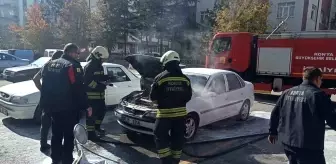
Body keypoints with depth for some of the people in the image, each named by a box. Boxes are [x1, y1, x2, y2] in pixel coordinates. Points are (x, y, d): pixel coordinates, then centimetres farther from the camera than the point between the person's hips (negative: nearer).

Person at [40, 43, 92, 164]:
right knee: (69, 135, 4)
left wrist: (46, 104, 22)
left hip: (53, 106, 8)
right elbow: (79, 88, -19)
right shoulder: (73, 66, -14)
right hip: (69, 107, -7)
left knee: (56, 134, 19)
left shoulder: (50, 64, 11)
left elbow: (45, 86, 15)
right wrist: (86, 106, -13)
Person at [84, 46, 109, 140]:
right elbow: (87, 81, -22)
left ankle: (97, 126, 37)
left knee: (102, 110, 18)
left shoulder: (99, 66, 15)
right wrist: (100, 86, -23)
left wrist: (108, 77, 4)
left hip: (99, 94, 10)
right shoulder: (89, 66, -16)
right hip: (91, 95, -10)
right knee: (91, 114, -4)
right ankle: (90, 133, 3)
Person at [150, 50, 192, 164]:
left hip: (165, 114, -4)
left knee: (161, 137, 8)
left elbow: (153, 97, -5)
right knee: (178, 138, 14)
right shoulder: (185, 79, 2)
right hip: (180, 113, 4)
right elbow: (188, 97, 8)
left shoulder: (160, 78, -10)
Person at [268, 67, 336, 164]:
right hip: (309, 146, -7)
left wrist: (273, 132, 24)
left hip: (288, 142, 7)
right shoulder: (318, 94, -12)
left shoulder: (288, 92, 9)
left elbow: (275, 113, 14)